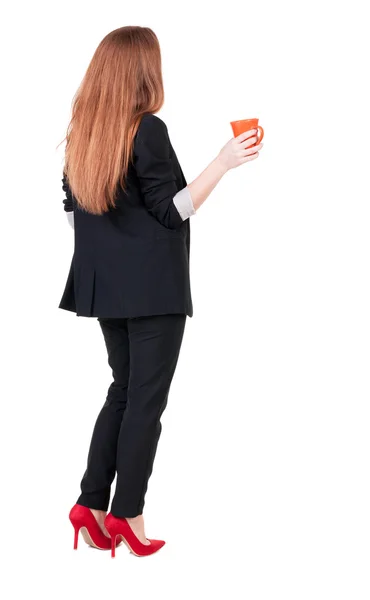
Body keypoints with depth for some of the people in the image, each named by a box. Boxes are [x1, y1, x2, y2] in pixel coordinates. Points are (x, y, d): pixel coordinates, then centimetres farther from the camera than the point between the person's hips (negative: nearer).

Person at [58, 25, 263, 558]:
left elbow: (72, 209, 13)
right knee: (147, 398, 3)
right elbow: (172, 211, -14)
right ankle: (127, 515, 8)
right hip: (152, 285, -7)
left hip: (107, 284, 7)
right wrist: (223, 163, -14)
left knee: (123, 388, 17)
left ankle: (92, 504, 13)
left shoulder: (81, 132, 7)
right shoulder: (147, 129, -15)